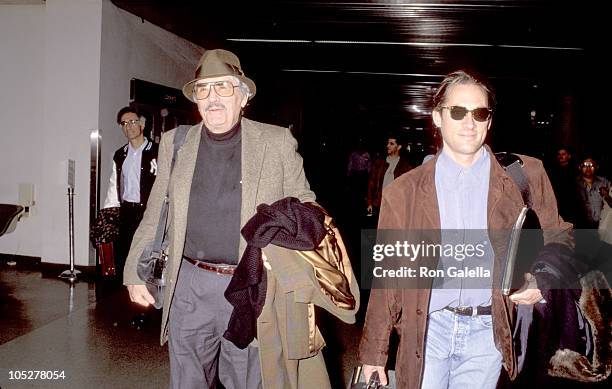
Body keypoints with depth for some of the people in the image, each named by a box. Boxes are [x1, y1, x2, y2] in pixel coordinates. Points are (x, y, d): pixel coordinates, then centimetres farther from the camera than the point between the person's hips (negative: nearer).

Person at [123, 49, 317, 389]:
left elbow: (303, 209, 2)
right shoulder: (175, 143, 5)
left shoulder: (277, 142, -2)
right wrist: (135, 272, 9)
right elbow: (155, 215, 10)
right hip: (189, 287, 2)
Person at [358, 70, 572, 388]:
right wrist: (374, 352, 3)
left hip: (487, 331, 1)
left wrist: (541, 282, -9)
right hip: (427, 330, 0)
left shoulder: (525, 176, 2)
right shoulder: (404, 191, 0)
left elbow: (557, 240, 12)